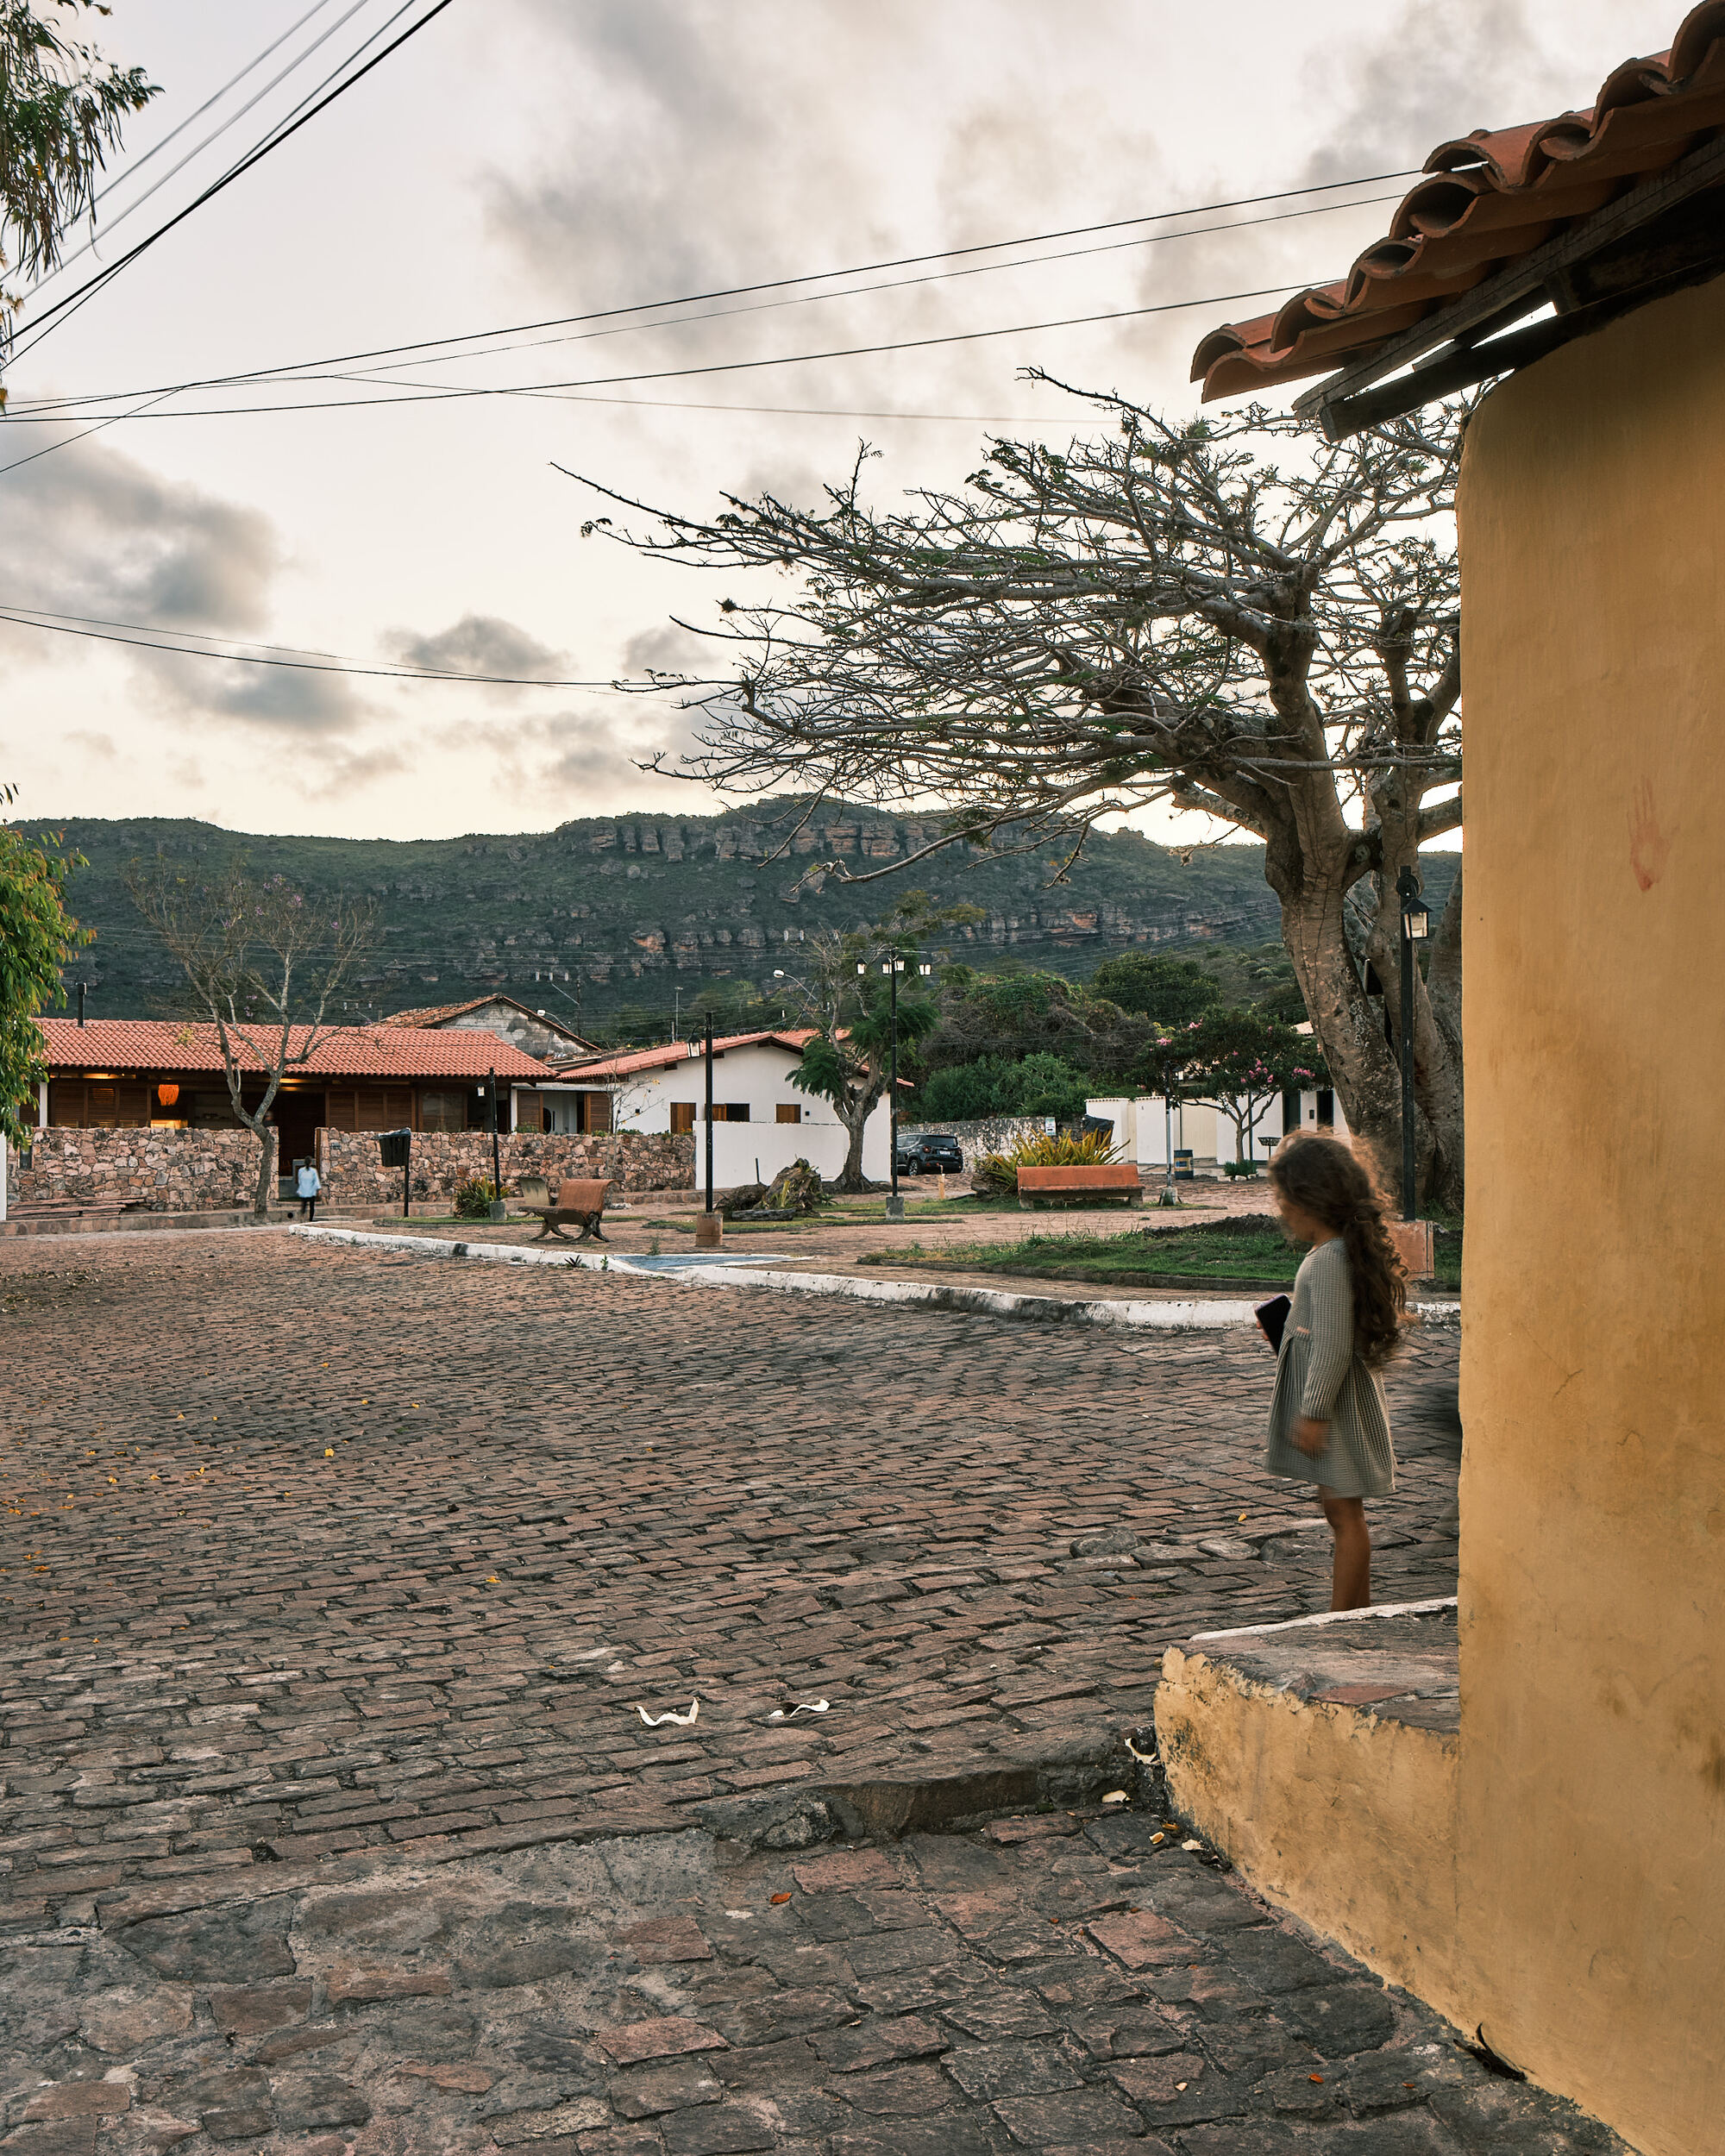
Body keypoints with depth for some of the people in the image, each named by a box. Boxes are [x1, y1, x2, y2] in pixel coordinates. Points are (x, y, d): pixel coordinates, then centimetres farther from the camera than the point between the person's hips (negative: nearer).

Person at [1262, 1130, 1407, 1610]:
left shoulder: (1330, 1259, -22)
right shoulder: (1342, 1249, 8)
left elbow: (1333, 1346, -23)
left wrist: (1315, 1411, -19)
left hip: (1336, 1403, -10)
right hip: (1334, 1403, 10)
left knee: (1344, 1514, -3)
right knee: (1342, 1512, 17)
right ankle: (1360, 1616, 26)